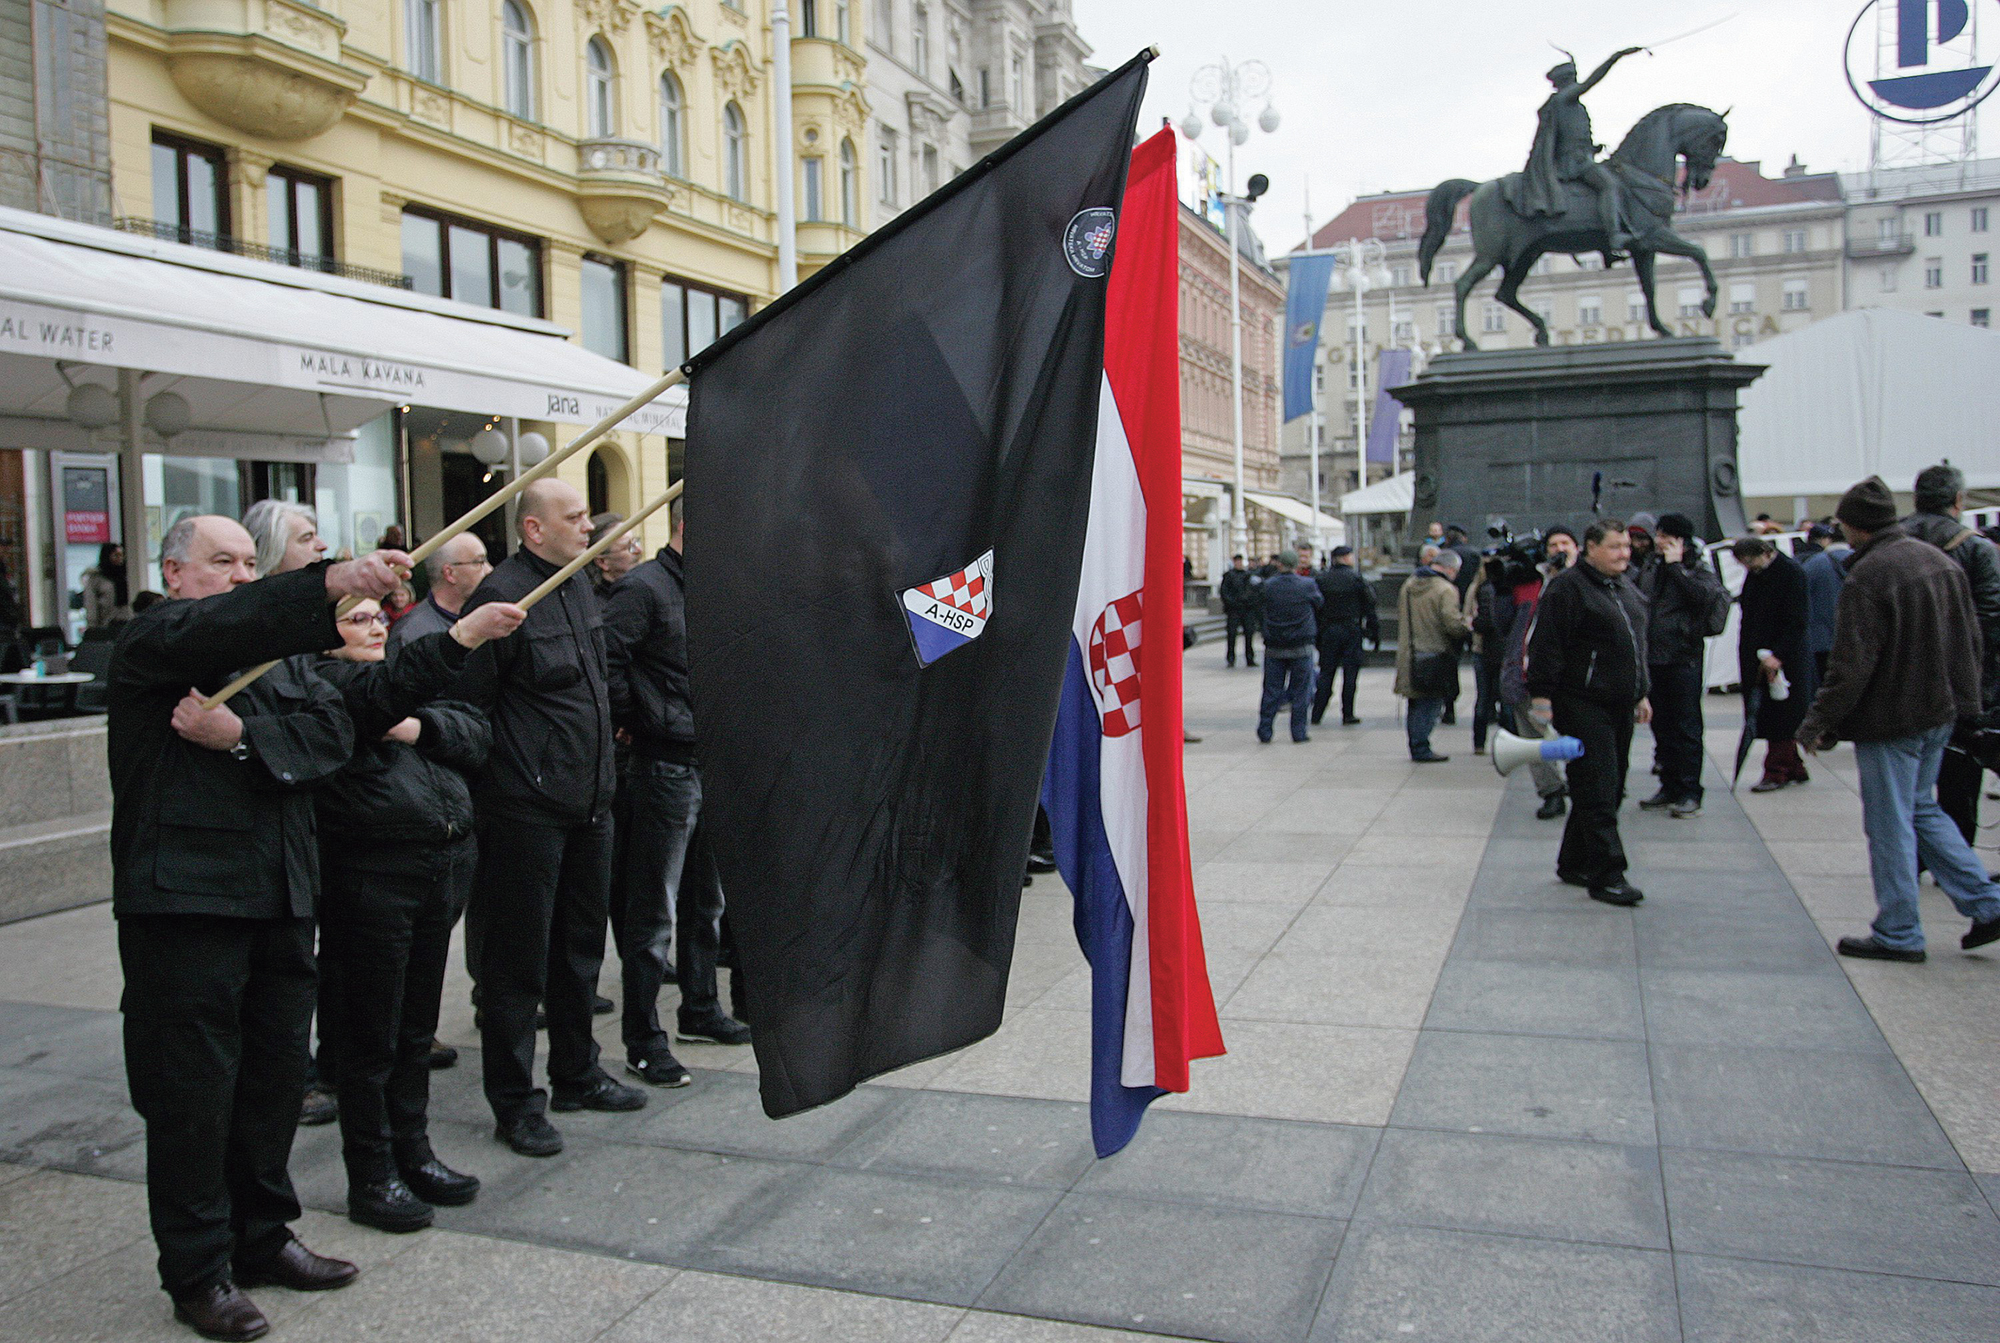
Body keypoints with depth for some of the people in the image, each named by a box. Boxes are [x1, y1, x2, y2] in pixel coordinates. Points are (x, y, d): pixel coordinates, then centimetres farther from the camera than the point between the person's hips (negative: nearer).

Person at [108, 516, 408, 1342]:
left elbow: (333, 730, 3)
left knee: (276, 1073, 13)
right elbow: (231, 623, -25)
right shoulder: (154, 639, -2)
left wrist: (243, 734, -14)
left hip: (279, 898, 7)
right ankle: (197, 1272, 13)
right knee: (192, 1087, 1)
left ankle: (262, 1237, 29)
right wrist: (332, 585, -40)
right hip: (183, 896, -7)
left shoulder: (277, 653, 19)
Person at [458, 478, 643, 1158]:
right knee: (519, 957, 2)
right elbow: (469, 704, -17)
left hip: (589, 802, 9)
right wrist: (488, 790, -16)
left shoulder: (579, 585, 13)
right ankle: (515, 1103, 14)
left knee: (581, 944, 18)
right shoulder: (501, 596, -15)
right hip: (527, 809, -9)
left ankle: (577, 1075, 33)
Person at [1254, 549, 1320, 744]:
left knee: (1271, 691, 8)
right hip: (1301, 647, -1)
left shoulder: (1268, 585, -5)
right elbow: (1319, 602, 7)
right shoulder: (1307, 585, -7)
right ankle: (1299, 732, 7)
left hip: (1274, 647, 2)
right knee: (1301, 691, 6)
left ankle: (1264, 730, 7)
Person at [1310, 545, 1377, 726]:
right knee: (1350, 672, 4)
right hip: (1351, 631, -2)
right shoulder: (1357, 579, -3)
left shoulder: (1319, 579, 1)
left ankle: (1316, 715, 4)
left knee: (1326, 673, 8)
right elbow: (1369, 608, -2)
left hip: (1328, 631, 2)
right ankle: (1347, 715, 4)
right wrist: (1375, 633, 3)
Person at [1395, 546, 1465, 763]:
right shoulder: (1445, 590, -12)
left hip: (1408, 654, 7)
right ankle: (1421, 748, -4)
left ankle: (1416, 747, 21)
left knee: (1415, 704, 15)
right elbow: (1453, 624, -17)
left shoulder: (1408, 585, 12)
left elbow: (1400, 617, 19)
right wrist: (1466, 625, 1)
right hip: (1434, 654, -7)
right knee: (1430, 704, -2)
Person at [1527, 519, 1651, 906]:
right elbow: (1546, 645, -14)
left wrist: (1641, 694, 25)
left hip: (1619, 705, 9)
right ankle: (1606, 875, -9)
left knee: (1610, 790, 12)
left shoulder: (1626, 588, 18)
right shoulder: (1567, 587, -10)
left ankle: (1574, 864, 22)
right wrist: (1542, 696, -17)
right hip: (1583, 704, -9)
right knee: (1596, 791, -10)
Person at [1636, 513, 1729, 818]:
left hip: (1684, 658, -7)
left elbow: (1705, 596, -26)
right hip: (1653, 656, 7)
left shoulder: (1699, 569, -5)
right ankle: (1670, 787, 20)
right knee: (1661, 725, 11)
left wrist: (1676, 566, -19)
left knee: (1685, 727, -4)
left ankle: (1690, 793, 1)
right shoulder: (1652, 567, 13)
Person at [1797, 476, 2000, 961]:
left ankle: (1898, 934, 10)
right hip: (1941, 712, 9)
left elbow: (1851, 666, -21)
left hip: (1890, 720, -9)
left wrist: (1817, 723, -13)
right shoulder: (1941, 561, 7)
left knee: (1890, 825, 2)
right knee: (1922, 808, 21)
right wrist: (1961, 696, 22)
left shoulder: (1866, 576, -20)